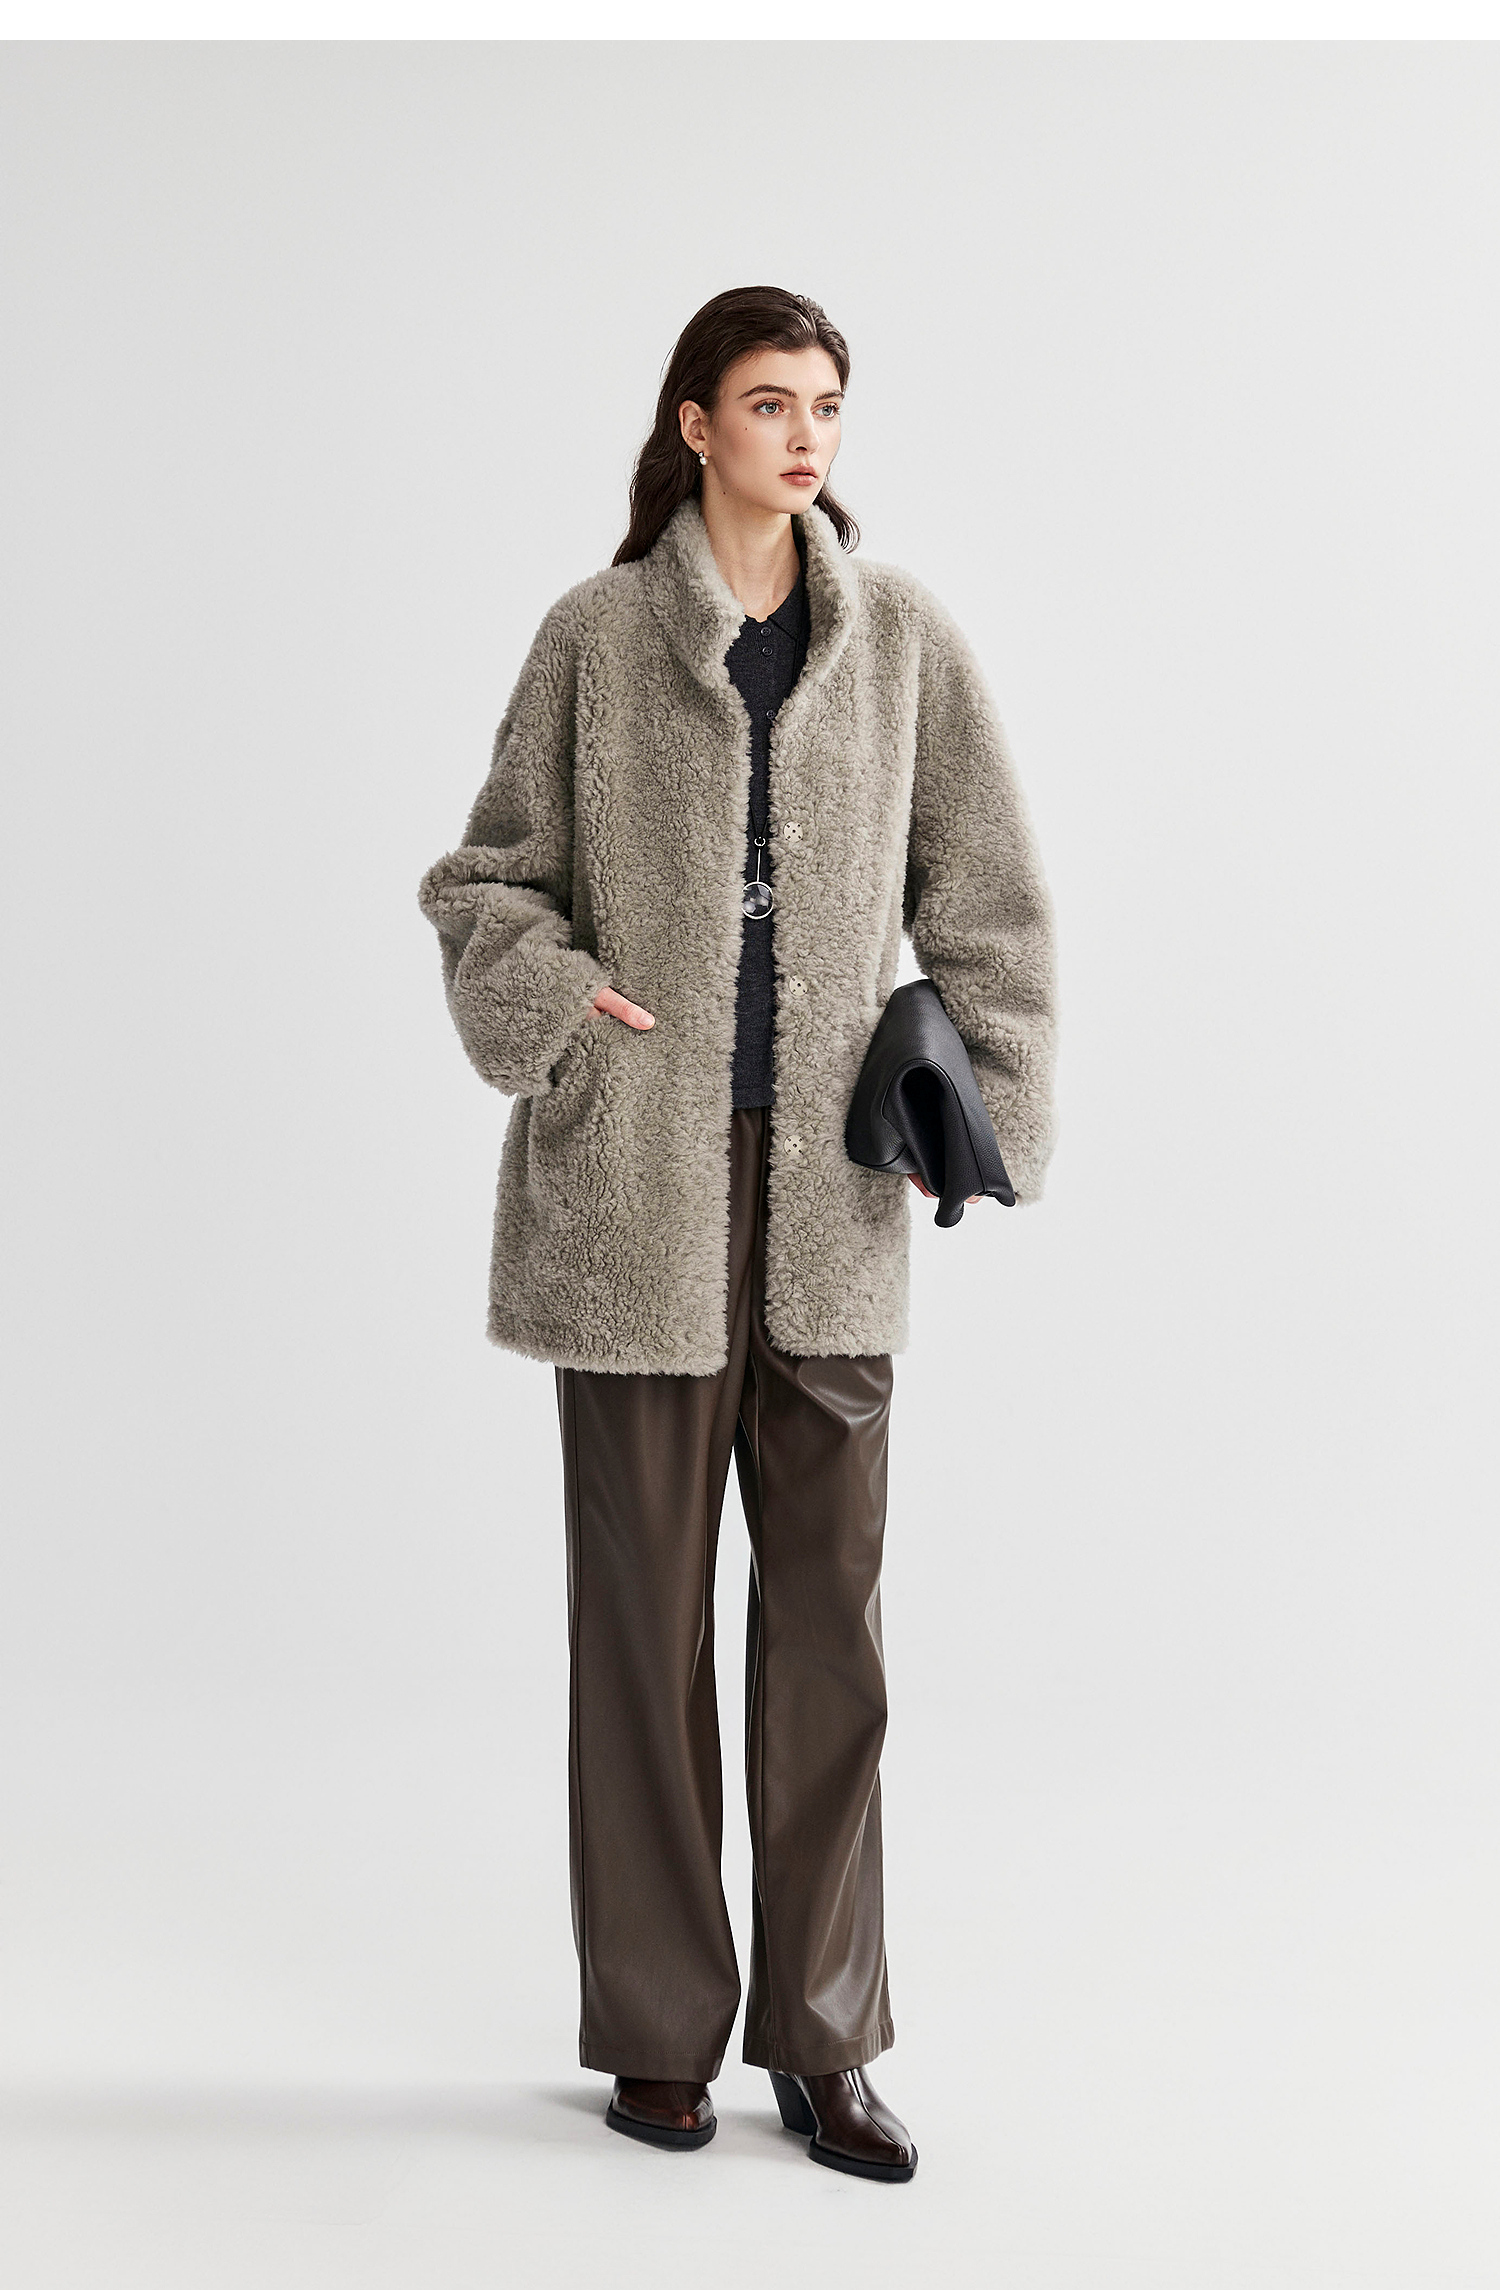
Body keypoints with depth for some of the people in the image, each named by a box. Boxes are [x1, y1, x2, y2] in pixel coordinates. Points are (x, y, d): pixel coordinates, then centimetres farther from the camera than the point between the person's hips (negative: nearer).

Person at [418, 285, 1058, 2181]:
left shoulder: (901, 638, 6)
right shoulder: (595, 636, 2)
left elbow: (981, 890, 9)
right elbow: (492, 874, 7)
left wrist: (994, 1097, 0)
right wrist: (554, 1003, -10)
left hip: (825, 1182, 2)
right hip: (634, 1177, -1)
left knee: (831, 1599, 3)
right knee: (645, 1602, 5)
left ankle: (821, 2042, 14)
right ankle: (656, 2029, 18)